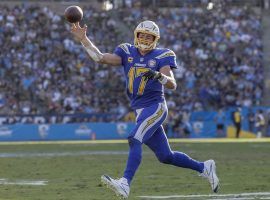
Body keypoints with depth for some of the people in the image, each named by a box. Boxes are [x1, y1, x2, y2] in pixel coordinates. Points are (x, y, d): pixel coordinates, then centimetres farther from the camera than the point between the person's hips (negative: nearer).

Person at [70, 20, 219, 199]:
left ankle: (125, 184, -38)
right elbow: (100, 58, 0)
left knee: (135, 140, -26)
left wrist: (159, 76, -35)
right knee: (166, 156, 12)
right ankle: (204, 168, 30)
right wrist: (83, 39, -8)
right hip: (140, 110, 6)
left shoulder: (162, 57, -5)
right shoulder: (127, 53, 9)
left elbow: (172, 85, -15)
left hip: (155, 107, -6)